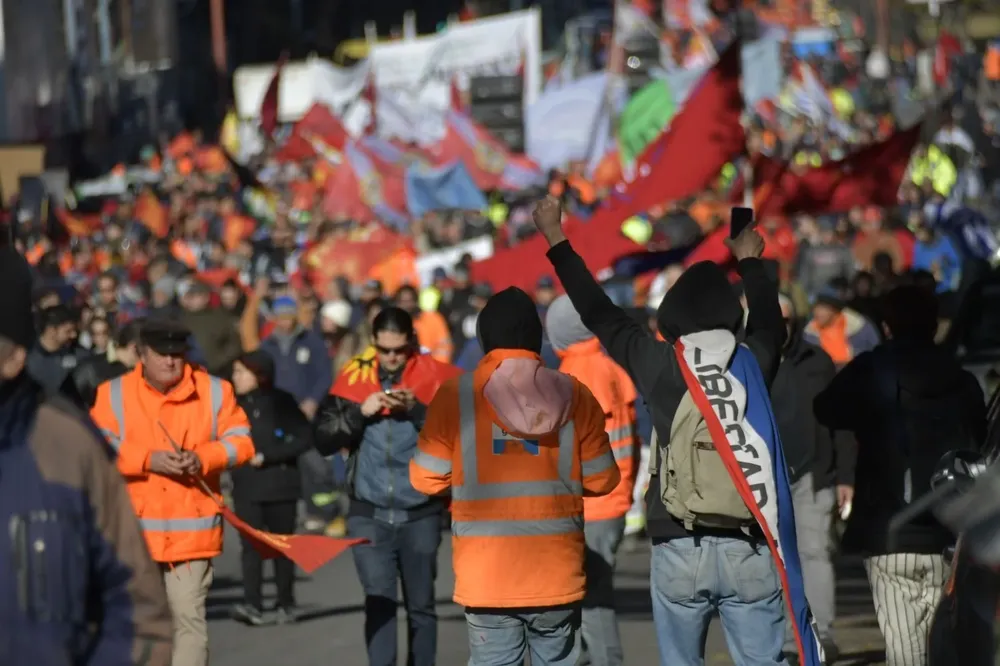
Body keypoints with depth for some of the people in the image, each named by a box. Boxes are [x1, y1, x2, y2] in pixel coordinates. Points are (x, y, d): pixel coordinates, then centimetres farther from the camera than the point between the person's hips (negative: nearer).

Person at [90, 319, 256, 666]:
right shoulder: (113, 394, 2)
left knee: (189, 616, -5)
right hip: (134, 526, 1)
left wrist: (202, 458, -15)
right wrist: (148, 459, -19)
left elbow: (239, 441, 4)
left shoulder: (214, 391, 5)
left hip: (191, 529, 0)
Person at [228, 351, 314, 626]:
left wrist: (267, 456, -15)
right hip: (246, 487, 2)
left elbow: (304, 438, -10)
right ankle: (252, 604, -17)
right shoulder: (236, 405, 7)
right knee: (250, 544, -10)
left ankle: (286, 604, 19)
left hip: (280, 485, -2)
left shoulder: (281, 402, -4)